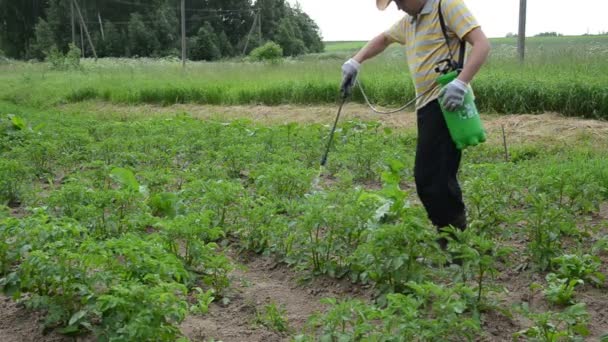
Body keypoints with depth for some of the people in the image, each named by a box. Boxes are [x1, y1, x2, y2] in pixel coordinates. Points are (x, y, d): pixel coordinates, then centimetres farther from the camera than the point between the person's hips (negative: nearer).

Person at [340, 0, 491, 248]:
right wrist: (355, 62, 23)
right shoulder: (409, 21, 20)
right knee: (439, 179, 11)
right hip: (427, 105, 9)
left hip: (446, 104, -9)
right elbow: (383, 39, 38)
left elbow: (482, 44, -16)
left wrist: (461, 83, -29)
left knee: (430, 179, -16)